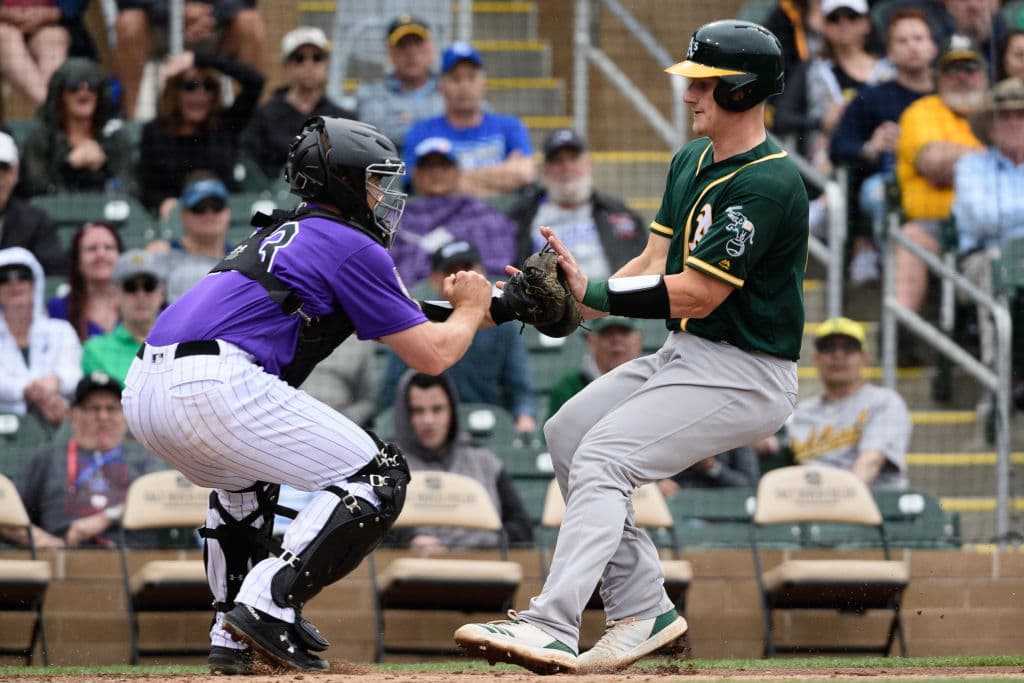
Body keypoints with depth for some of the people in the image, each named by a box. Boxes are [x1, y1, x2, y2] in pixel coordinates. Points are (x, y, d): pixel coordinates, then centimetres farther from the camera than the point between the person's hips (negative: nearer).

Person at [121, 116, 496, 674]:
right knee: (379, 478, 2)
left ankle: (231, 638, 24)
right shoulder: (352, 247, 6)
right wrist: (470, 309, 27)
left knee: (245, 478, 38)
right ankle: (266, 606, -13)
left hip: (142, 391, 9)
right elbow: (432, 356, 8)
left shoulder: (278, 234, 31)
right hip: (216, 389, -9)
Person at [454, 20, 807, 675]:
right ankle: (641, 609, 10)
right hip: (688, 354, 10)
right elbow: (654, 266, 9)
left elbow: (696, 295, -23)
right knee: (569, 430, 11)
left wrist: (591, 291, -20)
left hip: (745, 375, -10)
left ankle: (552, 629, -29)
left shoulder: (768, 183, -21)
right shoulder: (692, 160, 11)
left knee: (603, 456, -21)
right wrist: (573, 303, -7)